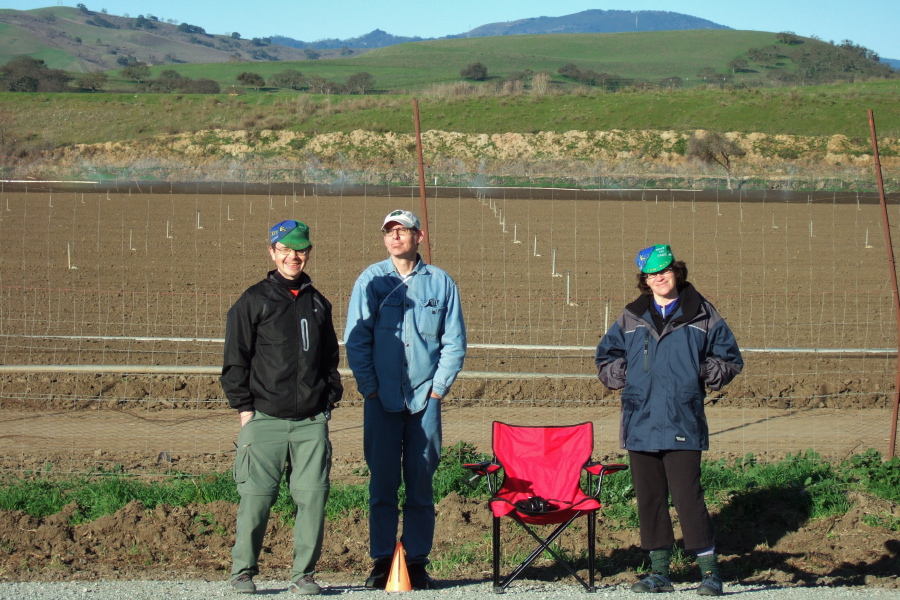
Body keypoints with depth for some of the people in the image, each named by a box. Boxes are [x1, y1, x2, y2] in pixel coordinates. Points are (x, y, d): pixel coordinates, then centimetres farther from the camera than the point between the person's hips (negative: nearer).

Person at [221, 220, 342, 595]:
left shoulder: (318, 304, 17)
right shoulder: (253, 301, 5)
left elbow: (331, 356, 24)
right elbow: (235, 360, 4)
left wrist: (330, 398, 12)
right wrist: (244, 408, -3)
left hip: (312, 422, 3)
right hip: (265, 419, -3)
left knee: (313, 497, -2)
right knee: (255, 498, -5)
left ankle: (304, 574, 7)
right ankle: (243, 572, 7)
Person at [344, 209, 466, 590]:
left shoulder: (440, 283, 6)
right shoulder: (371, 281, 5)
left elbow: (454, 342, 7)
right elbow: (356, 339, 3)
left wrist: (439, 387, -2)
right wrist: (370, 387, -4)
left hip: (425, 400, 0)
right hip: (382, 400, 0)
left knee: (421, 484, 3)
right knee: (382, 482, 1)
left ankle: (417, 562, 8)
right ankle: (382, 562, 6)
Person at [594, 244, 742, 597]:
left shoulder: (701, 316, 6)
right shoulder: (631, 318, 12)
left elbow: (730, 359, 11)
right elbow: (605, 357, 22)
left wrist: (705, 373, -6)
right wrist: (620, 374, 3)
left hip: (682, 425, -4)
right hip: (640, 423, 4)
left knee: (687, 496, -10)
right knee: (649, 499, 8)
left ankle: (709, 571, -1)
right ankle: (659, 572, 17)